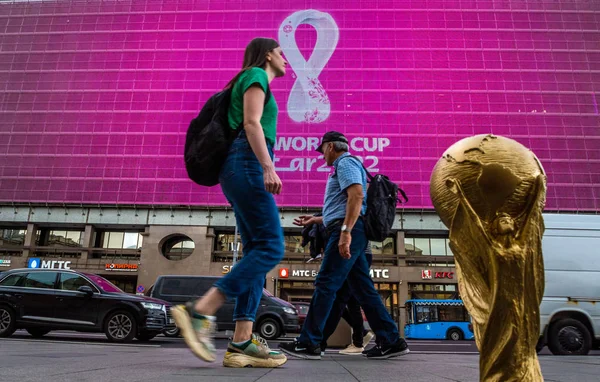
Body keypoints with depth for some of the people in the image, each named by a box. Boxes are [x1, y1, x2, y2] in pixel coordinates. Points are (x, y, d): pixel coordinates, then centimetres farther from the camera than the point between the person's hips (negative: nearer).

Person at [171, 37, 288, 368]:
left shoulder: (251, 85, 33)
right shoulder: (255, 75, 5)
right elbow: (251, 123, -11)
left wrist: (263, 170, 22)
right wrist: (268, 167, -21)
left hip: (239, 168, 10)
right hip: (247, 163, -10)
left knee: (256, 251, -2)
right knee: (271, 247, -16)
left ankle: (241, 343, -9)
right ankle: (200, 311, -21)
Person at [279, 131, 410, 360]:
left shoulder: (345, 163, -2)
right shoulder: (346, 166, 29)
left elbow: (356, 196, -20)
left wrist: (345, 231, -28)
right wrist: (315, 220, 41)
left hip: (348, 232, -10)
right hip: (351, 233, 10)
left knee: (325, 284, -9)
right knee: (363, 289, 7)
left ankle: (308, 343, -5)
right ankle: (391, 341, 9)